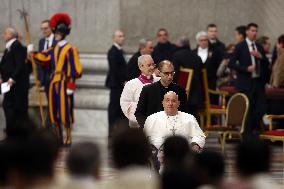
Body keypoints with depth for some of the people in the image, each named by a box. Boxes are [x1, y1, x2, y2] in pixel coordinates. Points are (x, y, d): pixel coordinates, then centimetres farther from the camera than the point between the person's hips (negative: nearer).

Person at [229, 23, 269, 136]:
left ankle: (255, 130, 17)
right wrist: (246, 68, -18)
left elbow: (266, 64, 15)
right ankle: (247, 135, 6)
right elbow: (231, 63, -8)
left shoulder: (259, 47, 14)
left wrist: (261, 57, -5)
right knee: (247, 110, -2)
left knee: (261, 109, -1)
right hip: (246, 83, -5)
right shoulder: (240, 47, -3)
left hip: (259, 82, 5)